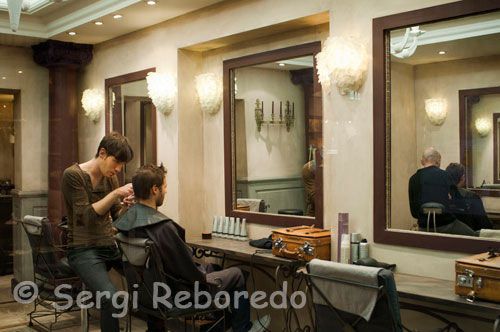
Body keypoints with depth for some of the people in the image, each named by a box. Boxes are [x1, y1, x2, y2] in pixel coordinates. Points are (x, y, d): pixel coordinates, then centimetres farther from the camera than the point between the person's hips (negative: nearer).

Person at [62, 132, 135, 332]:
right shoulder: (73, 175, -8)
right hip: (84, 250, -6)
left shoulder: (110, 178, 10)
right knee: (110, 298, -31)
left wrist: (126, 206, -10)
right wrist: (116, 193, -21)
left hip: (110, 246, 6)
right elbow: (86, 215, -16)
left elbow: (116, 216, 11)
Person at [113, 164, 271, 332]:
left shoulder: (127, 219, -6)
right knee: (236, 274, 9)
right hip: (177, 293, -9)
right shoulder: (163, 227, -34)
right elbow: (189, 271, -27)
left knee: (209, 266, 30)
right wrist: (203, 278, -5)